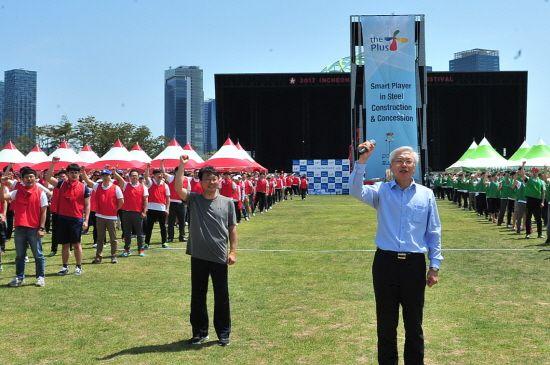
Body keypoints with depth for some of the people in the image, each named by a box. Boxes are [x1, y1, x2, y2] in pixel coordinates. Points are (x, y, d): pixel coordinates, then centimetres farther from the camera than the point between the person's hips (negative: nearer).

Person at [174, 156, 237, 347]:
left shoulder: (227, 203, 3)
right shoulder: (194, 200, 1)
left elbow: (232, 228, 5)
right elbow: (178, 188, -17)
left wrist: (233, 251, -2)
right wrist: (182, 165, -22)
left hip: (219, 257, 0)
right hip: (198, 256, 0)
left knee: (222, 296, 7)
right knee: (198, 295, 9)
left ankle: (223, 333, 21)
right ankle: (200, 332, 23)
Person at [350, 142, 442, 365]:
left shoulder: (426, 194, 6)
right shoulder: (381, 191, 3)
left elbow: (434, 232, 7)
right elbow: (356, 191, -17)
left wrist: (434, 266, 3)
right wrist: (362, 161, -26)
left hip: (414, 264, 1)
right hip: (385, 263, 0)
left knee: (414, 324, 11)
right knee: (386, 323, 10)